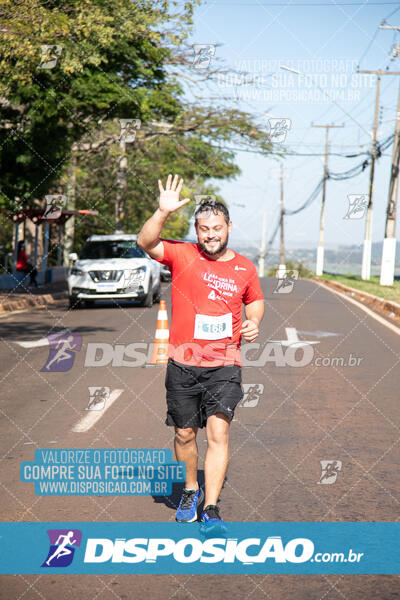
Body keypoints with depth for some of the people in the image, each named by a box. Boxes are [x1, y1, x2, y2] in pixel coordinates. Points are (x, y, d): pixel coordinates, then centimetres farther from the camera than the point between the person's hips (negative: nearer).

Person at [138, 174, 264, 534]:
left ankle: (211, 511, -10)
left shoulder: (245, 268, 5)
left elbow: (255, 300, 23)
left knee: (218, 434, -11)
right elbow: (146, 243, -16)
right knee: (185, 434, 11)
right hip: (183, 365, 0)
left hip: (224, 367, 0)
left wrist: (253, 322, 3)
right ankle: (190, 491, 35)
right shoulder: (182, 255, -1)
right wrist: (163, 213, -30)